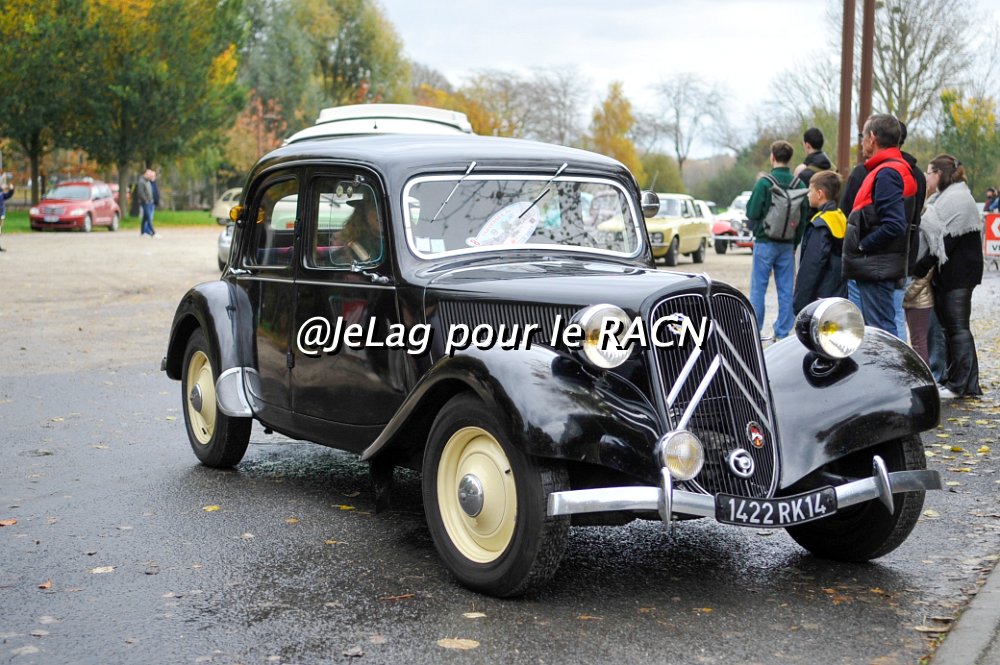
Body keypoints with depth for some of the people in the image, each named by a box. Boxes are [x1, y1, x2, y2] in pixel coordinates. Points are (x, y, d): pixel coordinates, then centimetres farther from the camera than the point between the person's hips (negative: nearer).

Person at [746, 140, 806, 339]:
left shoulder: (764, 183, -12)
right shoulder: (799, 184, 1)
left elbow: (752, 213, -12)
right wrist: (795, 243, 14)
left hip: (765, 242, -4)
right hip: (788, 244, 4)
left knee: (758, 289, 3)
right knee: (786, 290, 7)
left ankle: (754, 331, 5)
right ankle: (782, 333, 9)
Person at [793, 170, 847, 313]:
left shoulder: (820, 224, -16)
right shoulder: (841, 218, 12)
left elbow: (811, 266, -18)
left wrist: (799, 303, -15)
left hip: (821, 298, -9)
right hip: (839, 295, 9)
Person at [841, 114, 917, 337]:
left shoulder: (886, 173, -16)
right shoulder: (900, 168, 17)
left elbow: (894, 225, -26)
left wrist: (862, 245, -16)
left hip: (877, 268, -11)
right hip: (878, 267, 11)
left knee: (882, 331, -9)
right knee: (884, 329, 15)